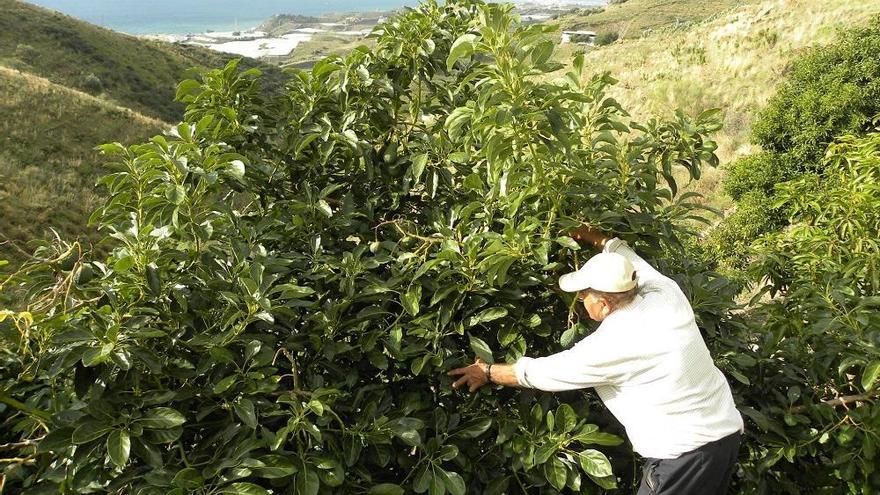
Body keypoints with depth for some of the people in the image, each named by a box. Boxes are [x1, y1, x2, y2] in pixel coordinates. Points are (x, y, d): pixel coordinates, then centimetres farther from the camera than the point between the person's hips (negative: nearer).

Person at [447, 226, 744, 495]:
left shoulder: (610, 345, -20)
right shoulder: (667, 293, -4)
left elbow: (542, 372, -8)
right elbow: (629, 261, 18)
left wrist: (487, 372, 6)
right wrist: (594, 238, 31)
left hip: (686, 453, -8)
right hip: (728, 431, 8)